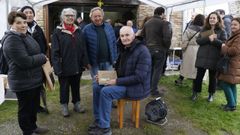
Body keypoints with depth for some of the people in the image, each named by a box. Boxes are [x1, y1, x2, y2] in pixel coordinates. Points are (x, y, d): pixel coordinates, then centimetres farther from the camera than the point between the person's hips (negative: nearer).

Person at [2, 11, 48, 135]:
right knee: (26, 108, 9)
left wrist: (42, 58, 0)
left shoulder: (25, 35, 11)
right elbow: (25, 61, -28)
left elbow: (34, 53, 20)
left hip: (34, 79, 10)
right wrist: (43, 58, -15)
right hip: (23, 82, -10)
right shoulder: (12, 40, -20)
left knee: (34, 105, 22)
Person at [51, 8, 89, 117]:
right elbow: (55, 51, -11)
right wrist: (57, 67, -17)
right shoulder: (57, 32, -7)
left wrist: (85, 62, 1)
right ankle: (64, 106, 27)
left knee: (76, 86, 16)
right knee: (64, 87, 11)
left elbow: (84, 48, 7)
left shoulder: (78, 31, 7)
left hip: (77, 65, 4)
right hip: (64, 66, -4)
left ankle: (77, 104, 32)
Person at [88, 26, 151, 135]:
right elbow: (118, 69, 17)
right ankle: (99, 120, 10)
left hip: (137, 87, -9)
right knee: (97, 87, 2)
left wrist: (117, 81, -22)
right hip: (124, 83, 9)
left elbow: (139, 77, -25)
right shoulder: (124, 49, 8)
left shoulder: (142, 51, -20)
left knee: (105, 91, -23)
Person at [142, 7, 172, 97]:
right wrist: (166, 48, -4)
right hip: (159, 49, -6)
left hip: (148, 49, 6)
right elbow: (167, 38, -19)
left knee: (150, 69, 18)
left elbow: (142, 36, 11)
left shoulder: (147, 23, 9)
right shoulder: (165, 23, -11)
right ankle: (154, 90, 7)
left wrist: (147, 45, 16)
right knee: (157, 70, 3)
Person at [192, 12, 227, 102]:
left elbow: (224, 43, -9)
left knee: (212, 77, 10)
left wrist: (214, 40, -22)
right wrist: (208, 38, -18)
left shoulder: (222, 31, 2)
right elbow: (198, 40, -3)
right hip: (202, 56, 2)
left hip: (214, 58, -1)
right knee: (199, 75, 5)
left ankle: (211, 94, 26)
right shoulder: (204, 29, 9)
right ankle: (195, 92, 20)